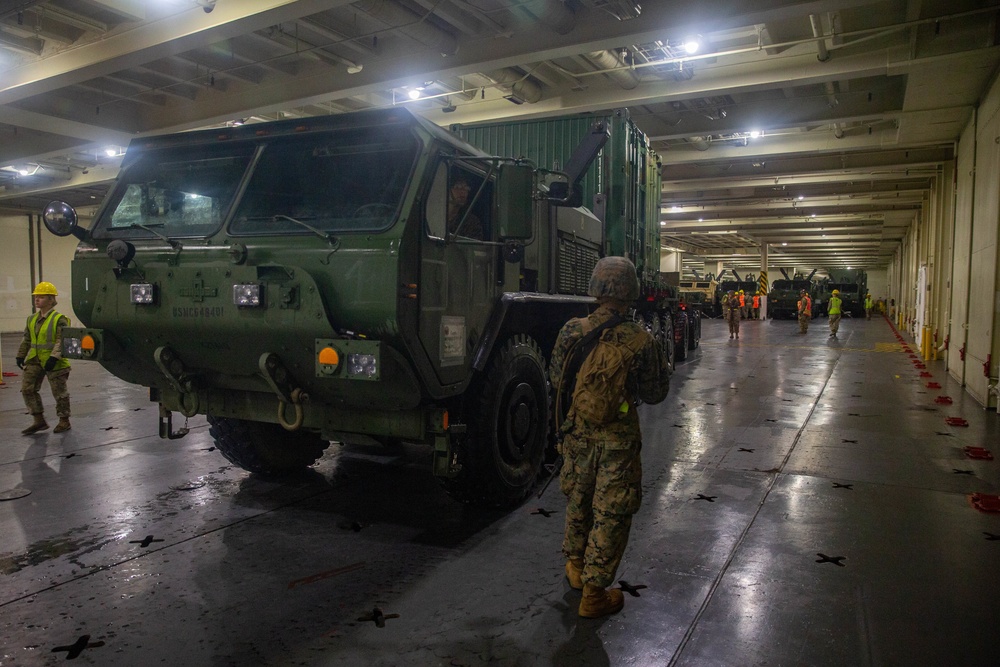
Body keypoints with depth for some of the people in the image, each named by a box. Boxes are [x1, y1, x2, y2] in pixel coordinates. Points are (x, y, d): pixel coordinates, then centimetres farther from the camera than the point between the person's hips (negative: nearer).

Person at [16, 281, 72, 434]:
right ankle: (39, 420, 12)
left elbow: (62, 341, -19)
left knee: (59, 392, 4)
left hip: (54, 363, -7)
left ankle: (64, 421, 18)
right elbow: (26, 340, 18)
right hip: (35, 360, 7)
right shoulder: (32, 319, 10)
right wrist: (20, 356, 15)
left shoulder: (59, 319, -12)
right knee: (27, 388, 2)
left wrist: (54, 357, -26)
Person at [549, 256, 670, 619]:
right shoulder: (640, 341, -17)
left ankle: (576, 565, 43)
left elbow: (556, 379, 4)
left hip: (577, 431, 4)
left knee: (577, 499, 24)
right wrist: (664, 369, 14)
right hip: (618, 439, -3)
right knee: (611, 514, 10)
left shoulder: (571, 330, -9)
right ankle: (594, 593, 19)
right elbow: (653, 394, -5)